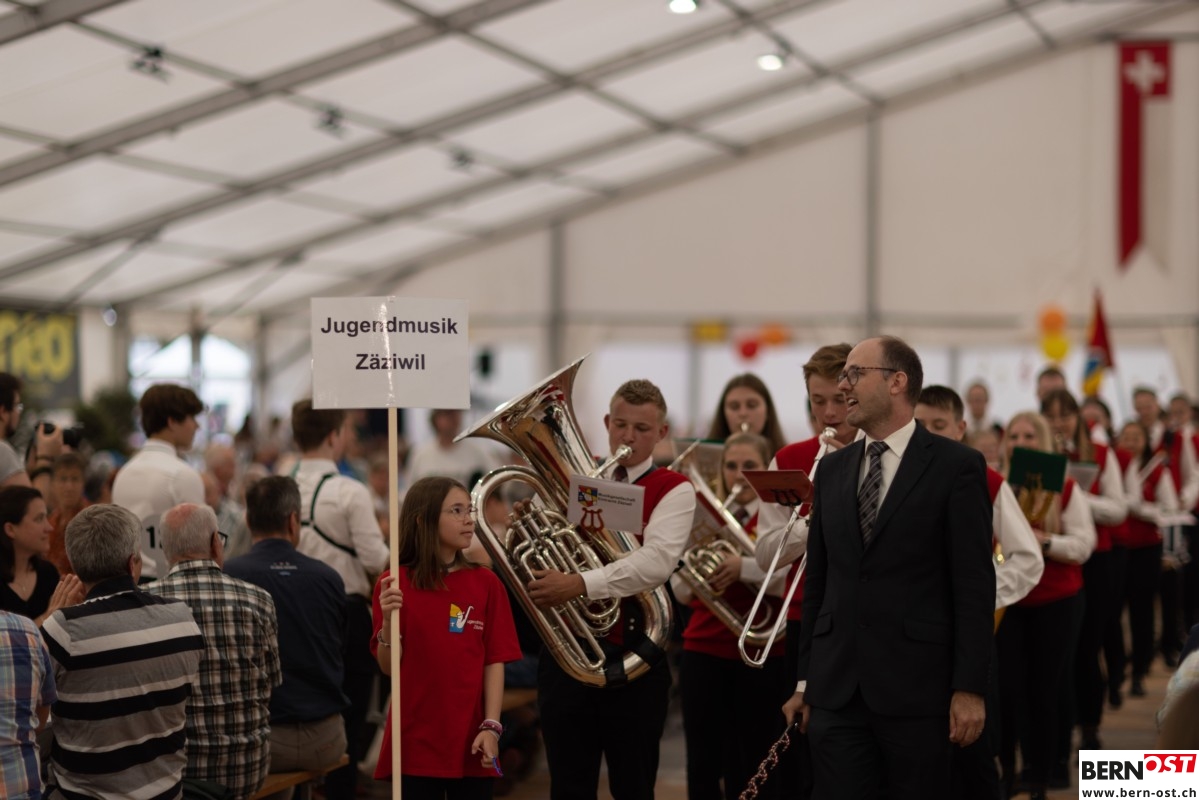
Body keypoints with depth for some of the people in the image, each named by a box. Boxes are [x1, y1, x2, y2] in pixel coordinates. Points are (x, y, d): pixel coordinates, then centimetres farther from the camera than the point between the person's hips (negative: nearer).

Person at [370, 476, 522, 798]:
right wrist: (388, 621, -22)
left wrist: (491, 726, -8)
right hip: (415, 741, -1)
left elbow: (494, 661, 2)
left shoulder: (486, 583, 2)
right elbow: (389, 667, -4)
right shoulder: (395, 584, -1)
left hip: (471, 742, 2)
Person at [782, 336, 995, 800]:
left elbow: (975, 585, -7)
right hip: (837, 687, 4)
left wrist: (969, 688, -11)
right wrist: (805, 680, 12)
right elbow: (818, 581, 13)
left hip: (917, 686, -4)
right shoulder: (831, 469, 11)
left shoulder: (956, 466, -4)